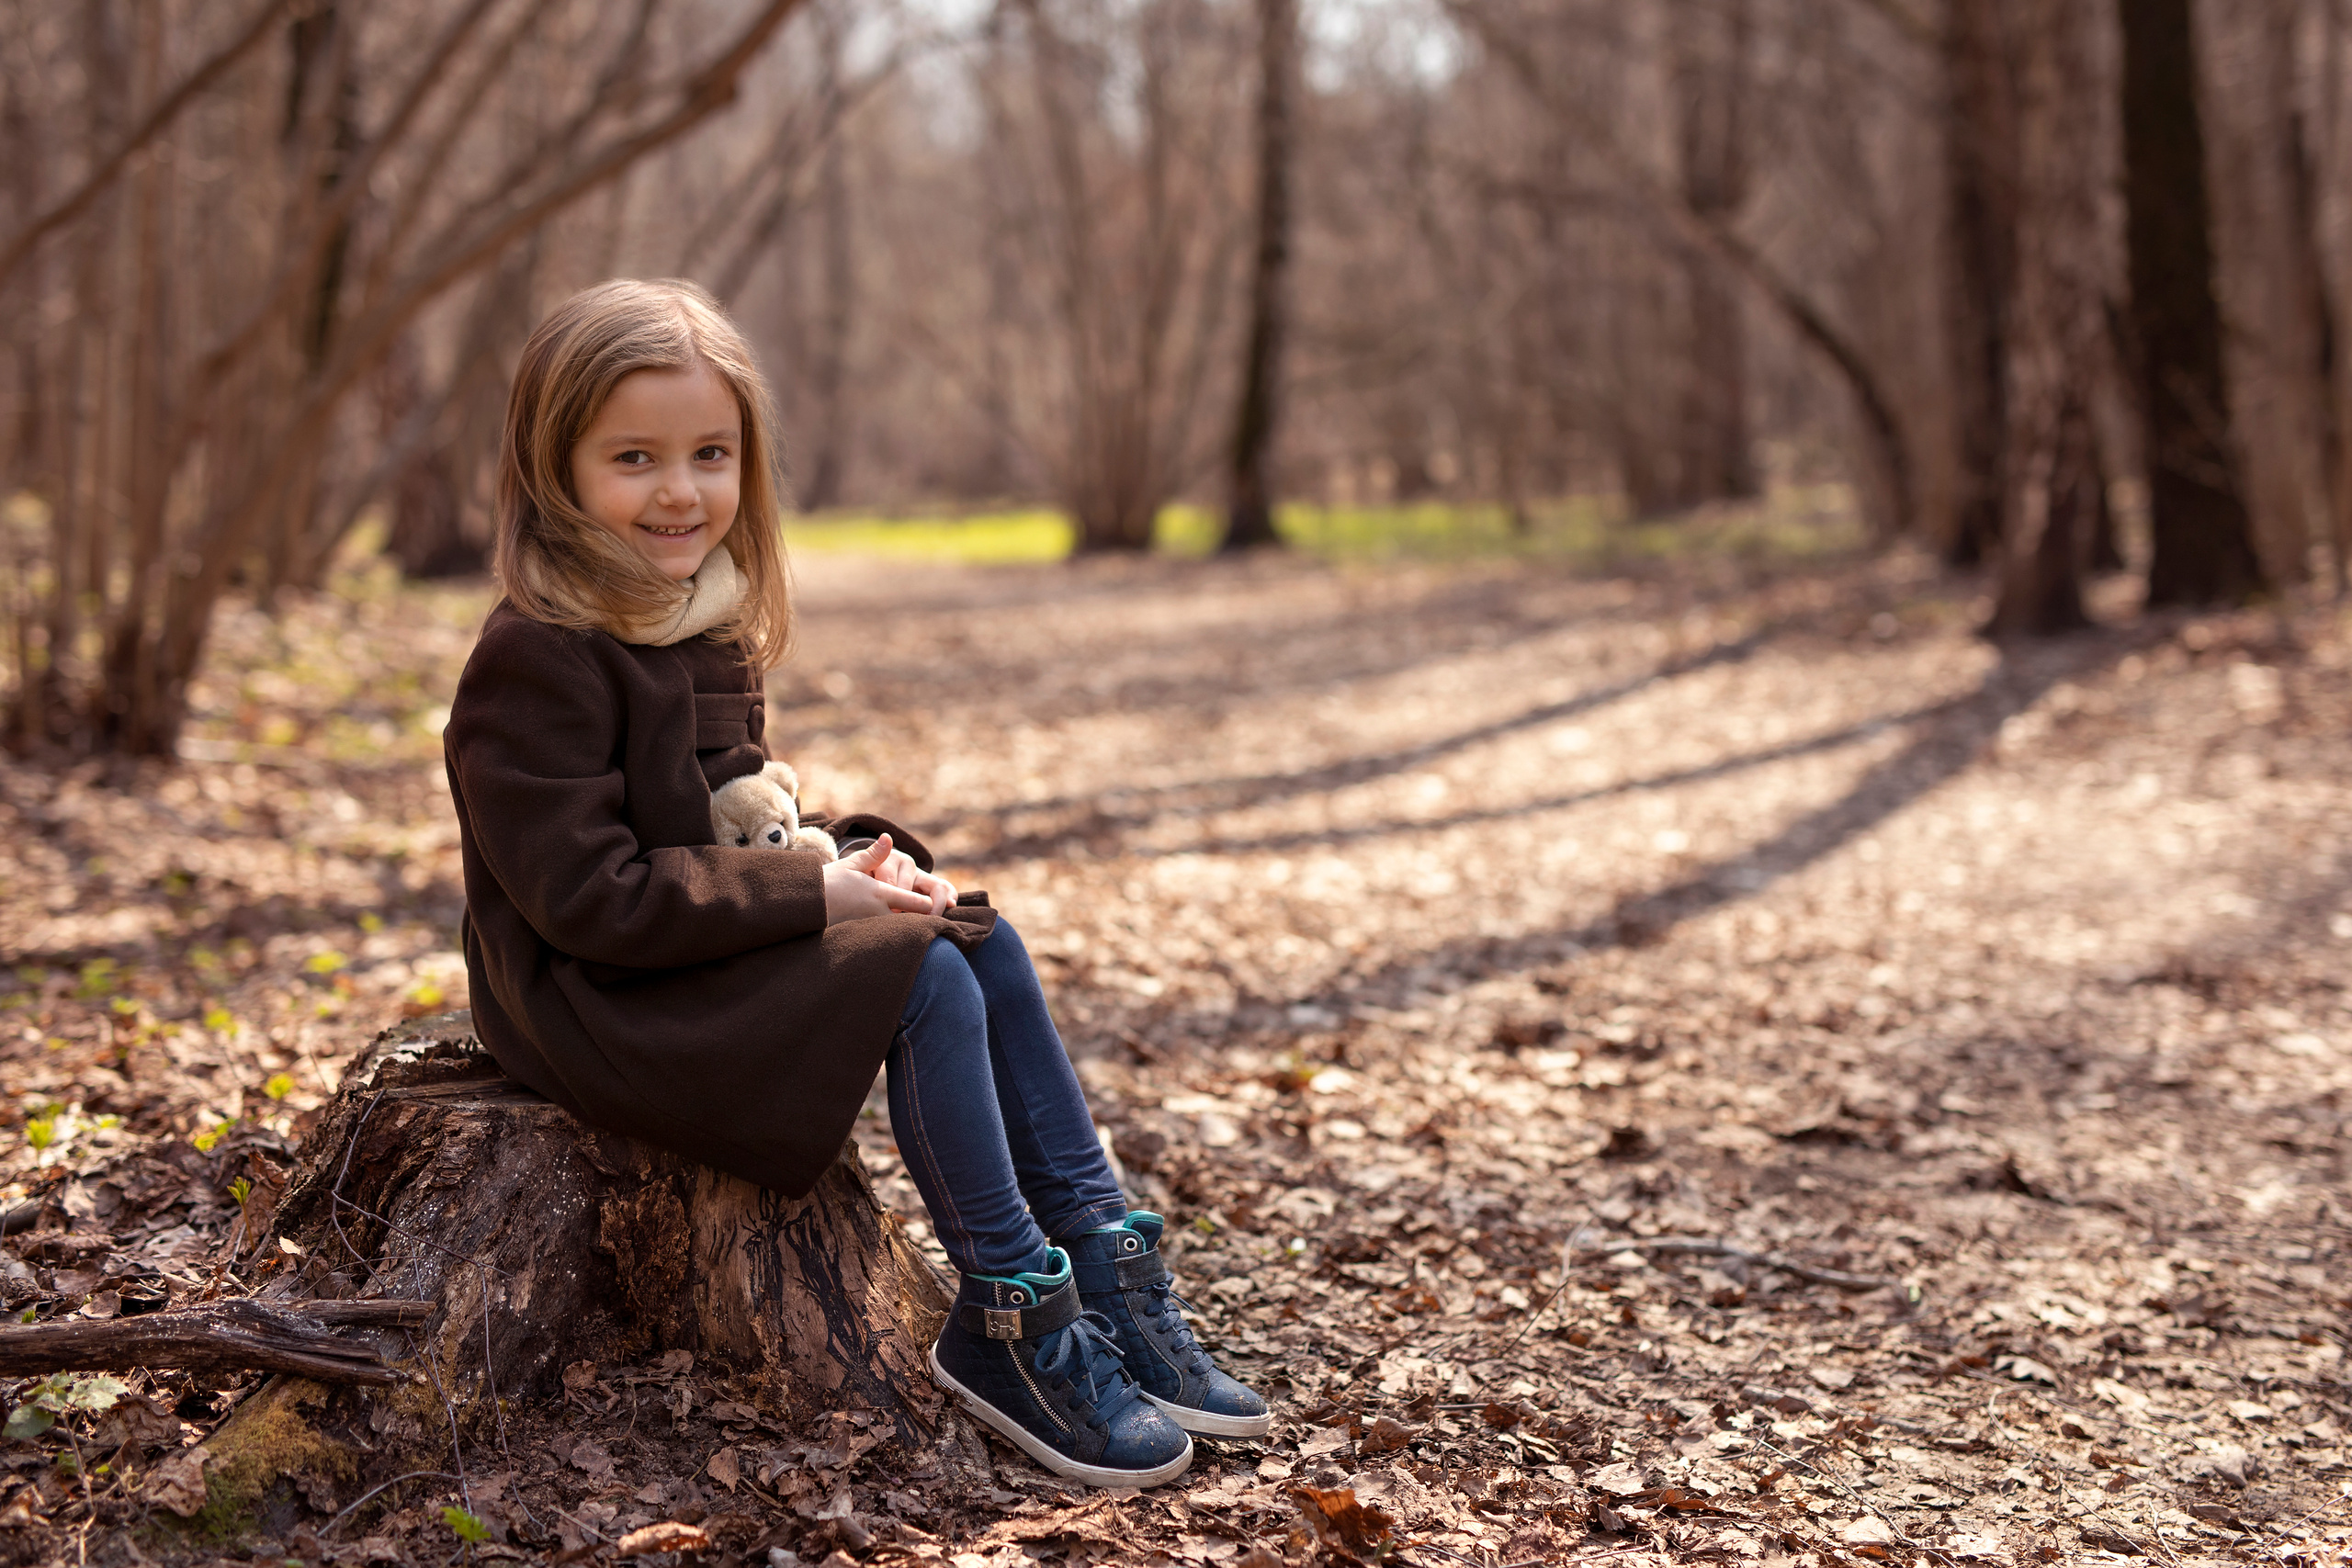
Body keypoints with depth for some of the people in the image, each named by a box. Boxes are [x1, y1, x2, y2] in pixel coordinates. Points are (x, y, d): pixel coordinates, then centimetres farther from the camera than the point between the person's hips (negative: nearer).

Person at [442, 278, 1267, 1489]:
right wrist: (814, 892, -22)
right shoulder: (539, 661, -20)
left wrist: (851, 853, -2)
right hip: (601, 1003, -10)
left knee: (983, 943, 0)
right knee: (924, 981, -21)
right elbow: (588, 893, -25)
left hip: (713, 952, 10)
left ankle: (1108, 1273, 2)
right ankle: (1006, 1323, -11)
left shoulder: (707, 629, 10)